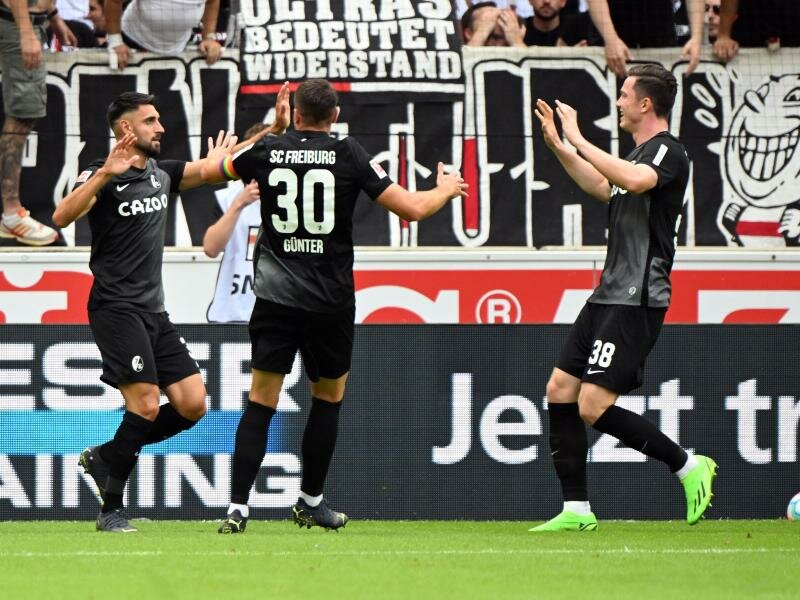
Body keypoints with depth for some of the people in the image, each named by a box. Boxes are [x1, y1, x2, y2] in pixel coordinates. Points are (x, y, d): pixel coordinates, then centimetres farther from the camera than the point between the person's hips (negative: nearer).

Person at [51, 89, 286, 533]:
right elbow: (62, 217, -23)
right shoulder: (102, 175, -8)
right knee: (146, 405, -17)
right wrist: (105, 174, -34)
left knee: (192, 404, 1)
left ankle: (106, 457, 14)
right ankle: (111, 510, -7)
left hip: (153, 310, 8)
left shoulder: (161, 174, 14)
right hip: (116, 308, -8)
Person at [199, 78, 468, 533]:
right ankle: (311, 502, 25)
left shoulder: (266, 151, 2)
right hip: (331, 300, -1)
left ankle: (238, 508, -11)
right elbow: (411, 208, -4)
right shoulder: (349, 155, -3)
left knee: (261, 402, 0)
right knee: (329, 397, 19)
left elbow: (208, 174, 19)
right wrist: (446, 190, 17)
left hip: (276, 296, 1)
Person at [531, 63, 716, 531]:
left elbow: (634, 180, -34)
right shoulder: (640, 154, 18)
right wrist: (558, 146, 34)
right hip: (609, 295, 10)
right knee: (560, 390, 5)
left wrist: (580, 141, -26)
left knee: (594, 406, -15)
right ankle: (577, 510, 8)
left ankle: (688, 466, -1)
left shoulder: (668, 151, -12)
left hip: (636, 300, -10)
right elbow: (603, 188, 38)